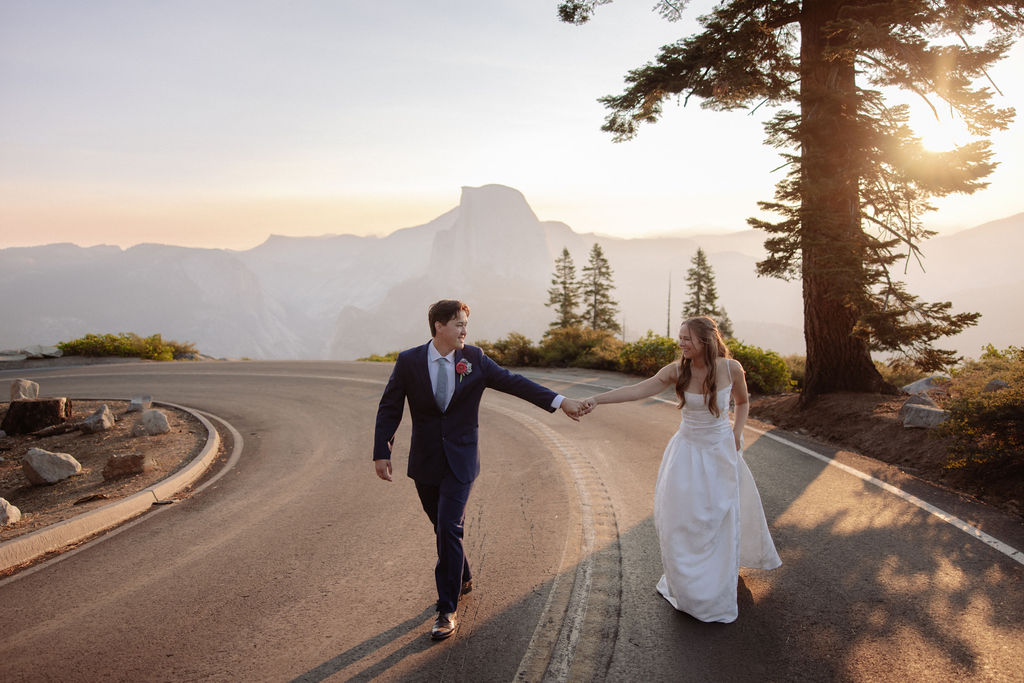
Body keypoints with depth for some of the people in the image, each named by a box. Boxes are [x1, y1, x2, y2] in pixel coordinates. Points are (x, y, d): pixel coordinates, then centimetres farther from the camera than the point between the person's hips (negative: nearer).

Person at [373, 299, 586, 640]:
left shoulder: (474, 359, -4)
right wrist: (381, 452, -6)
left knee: (449, 528, -11)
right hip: (425, 461, 2)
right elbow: (389, 408, -1)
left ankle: (447, 610, 0)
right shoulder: (409, 361, -6)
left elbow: (514, 382, -2)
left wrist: (560, 401, -7)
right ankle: (462, 579, 41)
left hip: (460, 461, -1)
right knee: (442, 527, 15)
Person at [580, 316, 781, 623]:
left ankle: (715, 596, 27)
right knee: (681, 520, 1)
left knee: (720, 522, 6)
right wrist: (597, 399, -37)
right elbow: (638, 390, -25)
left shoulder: (731, 368, -12)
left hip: (721, 451, 0)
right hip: (688, 451, 0)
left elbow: (742, 402, 8)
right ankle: (687, 584, 24)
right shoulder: (677, 371, -14)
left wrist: (736, 434, -5)